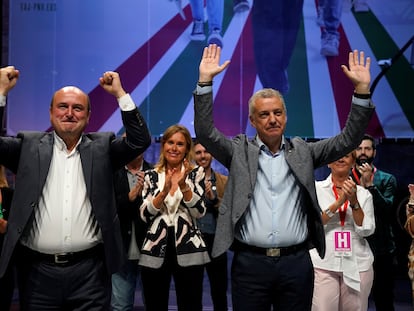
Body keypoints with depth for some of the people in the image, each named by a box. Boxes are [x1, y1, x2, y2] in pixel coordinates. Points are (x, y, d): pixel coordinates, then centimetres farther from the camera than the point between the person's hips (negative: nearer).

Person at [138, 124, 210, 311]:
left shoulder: (196, 174, 4)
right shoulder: (151, 175, 8)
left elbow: (199, 212, -6)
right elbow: (144, 215, -1)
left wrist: (184, 186, -20)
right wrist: (164, 191, -16)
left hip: (188, 249, -1)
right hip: (155, 250, 1)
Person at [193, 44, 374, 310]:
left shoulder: (302, 151, 9)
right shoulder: (239, 151, 5)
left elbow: (348, 140, 4)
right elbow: (205, 132, -6)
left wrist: (362, 89, -5)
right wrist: (205, 80, -13)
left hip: (297, 262, 1)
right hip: (250, 262, -1)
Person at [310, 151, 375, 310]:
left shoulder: (363, 193, 7)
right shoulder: (315, 188, 3)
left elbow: (366, 230, -1)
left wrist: (354, 201, -13)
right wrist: (338, 202, -15)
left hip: (358, 265, 2)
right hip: (323, 263, -2)